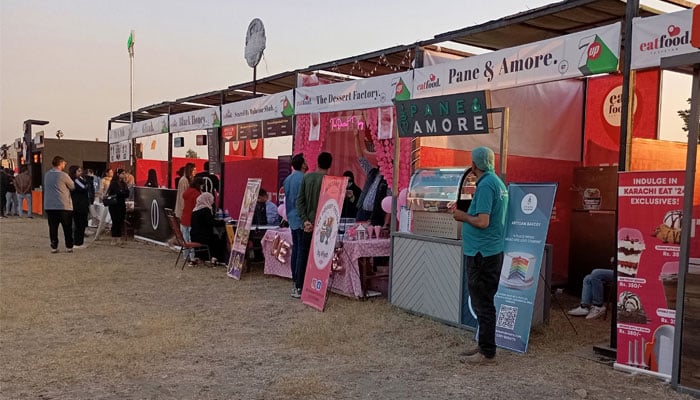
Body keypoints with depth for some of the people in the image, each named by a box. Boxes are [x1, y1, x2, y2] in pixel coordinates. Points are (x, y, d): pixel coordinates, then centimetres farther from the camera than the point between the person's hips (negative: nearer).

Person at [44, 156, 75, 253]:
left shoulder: (47, 174, 7)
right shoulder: (63, 175, -10)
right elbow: (73, 186, -1)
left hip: (49, 206, 4)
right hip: (63, 206, -4)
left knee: (53, 227, 7)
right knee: (67, 228, 6)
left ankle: (54, 247, 6)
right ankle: (69, 246, 9)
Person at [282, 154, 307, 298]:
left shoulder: (287, 179, 12)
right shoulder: (303, 179, -14)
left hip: (292, 219, 9)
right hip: (302, 219, -9)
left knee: (295, 249, 14)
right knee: (301, 251, -8)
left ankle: (295, 282, 20)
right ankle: (298, 287, -9)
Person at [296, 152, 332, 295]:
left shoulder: (307, 177, 5)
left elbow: (300, 200, 1)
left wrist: (305, 219, -2)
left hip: (307, 224, 4)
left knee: (303, 253, 11)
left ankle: (299, 286, 12)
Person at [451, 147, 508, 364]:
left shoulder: (485, 185, -17)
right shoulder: (498, 183, 14)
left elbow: (483, 222, -24)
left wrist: (464, 216, -7)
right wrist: (465, 215, 10)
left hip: (481, 254, -10)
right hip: (493, 251, 10)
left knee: (482, 302, -3)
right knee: (484, 301, 16)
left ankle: (487, 351, 4)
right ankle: (485, 346, 25)